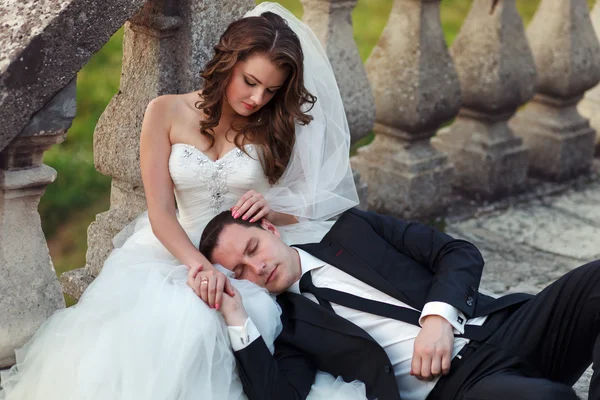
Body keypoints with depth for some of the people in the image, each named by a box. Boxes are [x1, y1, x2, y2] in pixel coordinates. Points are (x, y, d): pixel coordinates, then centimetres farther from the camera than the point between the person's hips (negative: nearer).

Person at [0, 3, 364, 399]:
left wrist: (272, 210, -15)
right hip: (176, 249, 0)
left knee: (200, 319, -33)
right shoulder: (168, 113, -2)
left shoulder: (276, 127, 4)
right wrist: (200, 265, -25)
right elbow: (160, 211, -8)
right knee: (151, 317, -33)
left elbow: (300, 212, 10)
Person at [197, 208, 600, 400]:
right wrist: (236, 318, -8)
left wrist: (438, 317, -10)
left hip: (511, 328, 4)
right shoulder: (290, 325, 12)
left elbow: (461, 253, 9)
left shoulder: (352, 229, 16)